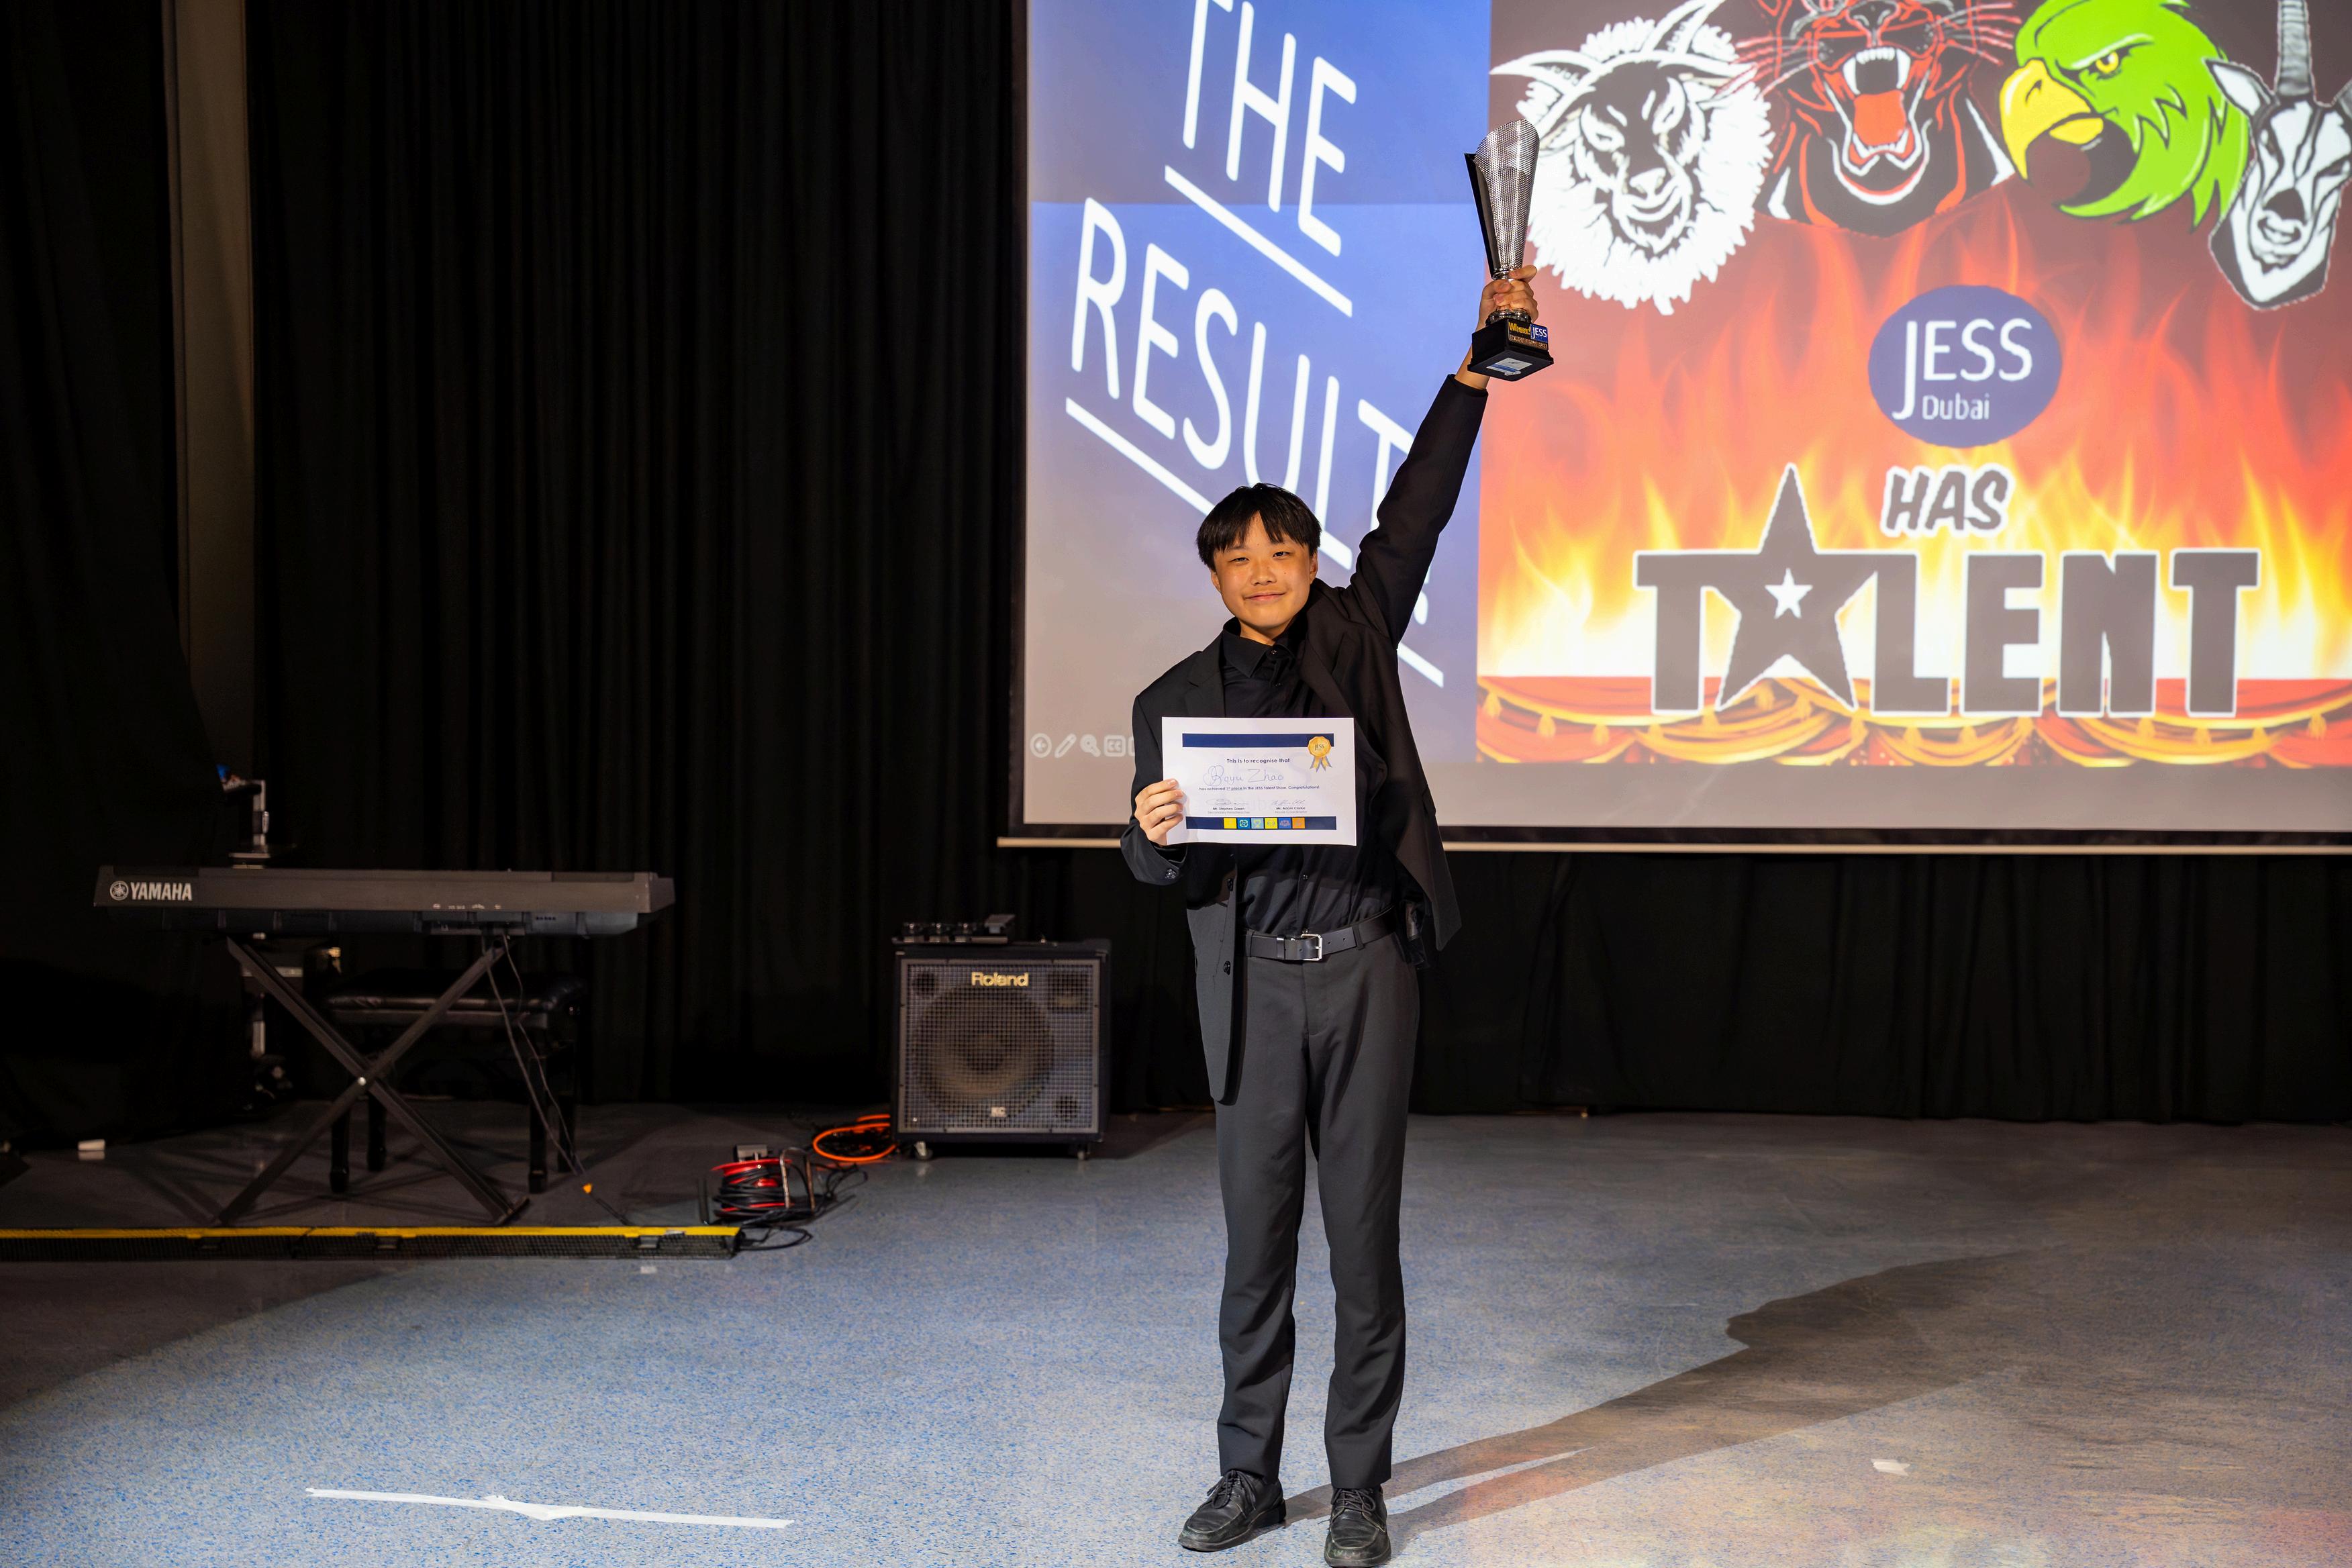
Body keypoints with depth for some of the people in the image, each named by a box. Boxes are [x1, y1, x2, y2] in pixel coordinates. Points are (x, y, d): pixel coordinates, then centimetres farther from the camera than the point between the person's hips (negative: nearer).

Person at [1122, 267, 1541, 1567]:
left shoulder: (1356, 635, 8)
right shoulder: (1177, 700, 6)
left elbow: (1416, 510, 5)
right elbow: (1161, 872, 5)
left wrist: (1477, 366, 2)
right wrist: (1153, 834, -19)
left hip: (1367, 968, 0)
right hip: (1255, 981, 0)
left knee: (1364, 1232, 5)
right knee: (1256, 1237, 7)